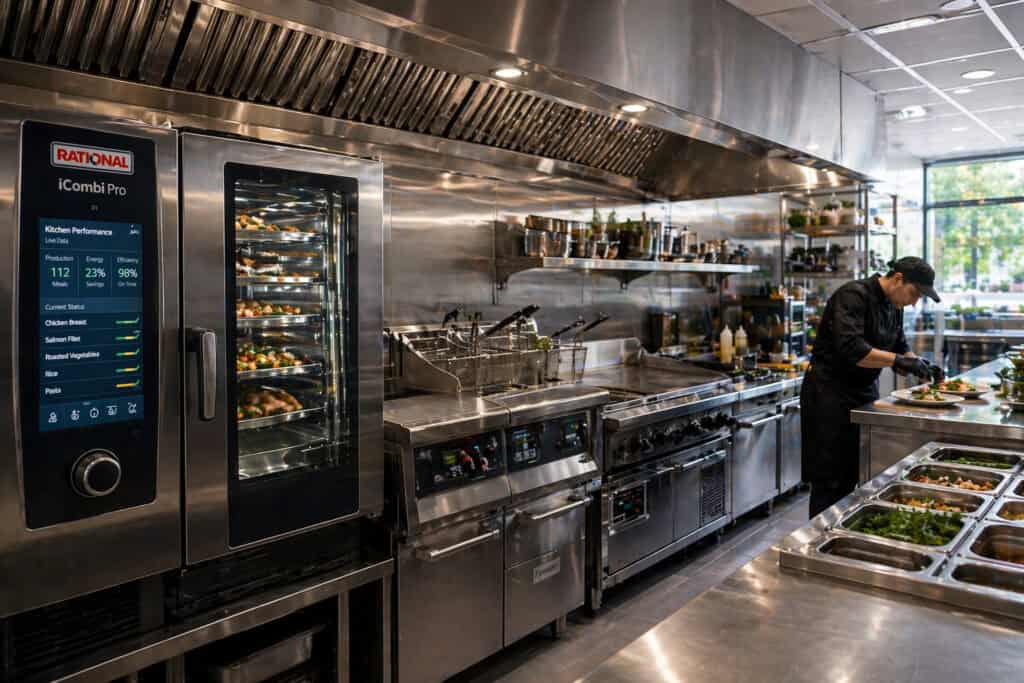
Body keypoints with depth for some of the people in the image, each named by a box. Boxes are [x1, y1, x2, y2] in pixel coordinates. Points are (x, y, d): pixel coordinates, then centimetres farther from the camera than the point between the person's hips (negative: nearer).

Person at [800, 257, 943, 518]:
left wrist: (921, 366, -2)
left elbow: (900, 349, 16)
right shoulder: (854, 295, -19)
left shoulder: (894, 307, 8)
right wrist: (899, 360, -27)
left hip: (864, 392, 9)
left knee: (860, 475, 12)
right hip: (829, 394, -9)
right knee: (831, 481, -3)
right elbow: (851, 350, -30)